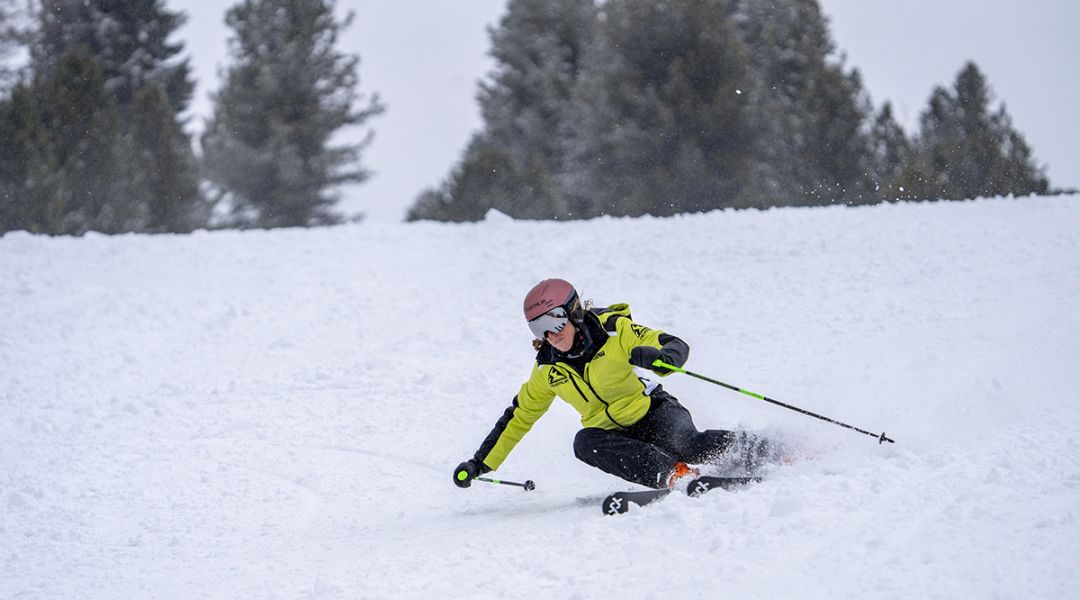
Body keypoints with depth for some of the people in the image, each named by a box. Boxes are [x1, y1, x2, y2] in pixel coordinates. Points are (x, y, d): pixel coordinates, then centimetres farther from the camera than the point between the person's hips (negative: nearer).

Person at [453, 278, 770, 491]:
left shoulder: (614, 331, -14)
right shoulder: (548, 371, -1)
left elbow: (678, 347, -16)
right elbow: (519, 416, 12)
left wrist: (655, 357, -41)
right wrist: (481, 464, 10)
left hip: (653, 412, -4)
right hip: (612, 433, 4)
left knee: (683, 442, -36)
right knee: (585, 442, -31)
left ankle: (761, 452, -13)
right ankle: (675, 474, -41)